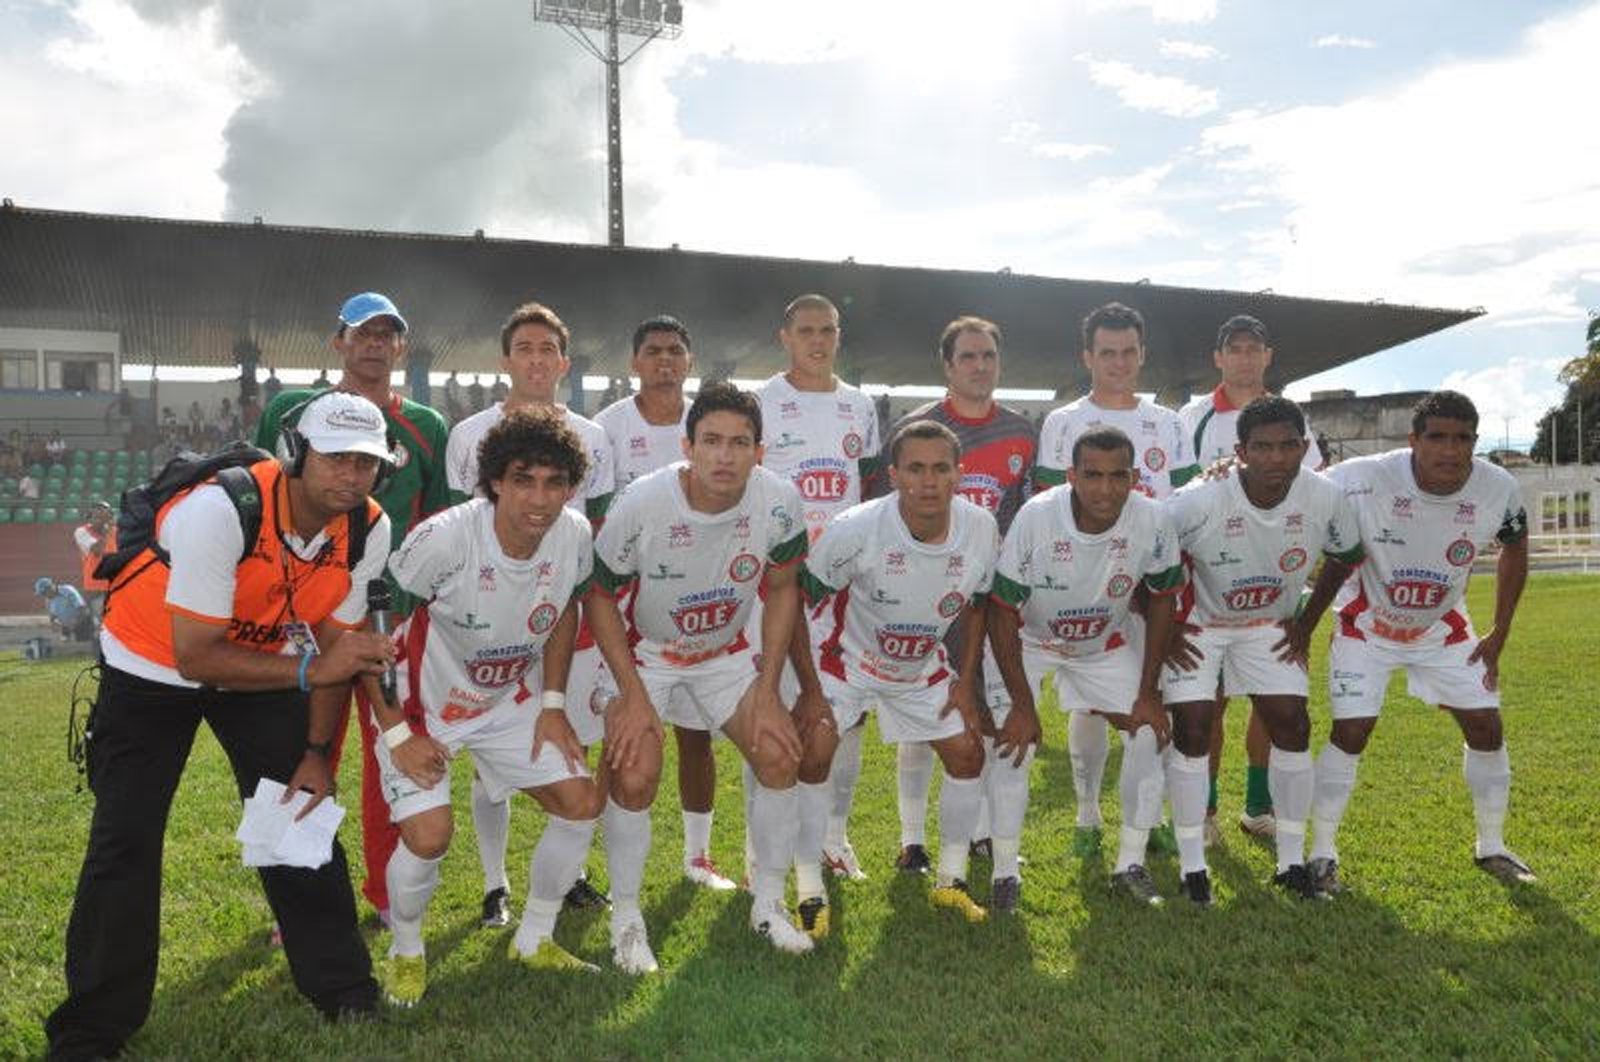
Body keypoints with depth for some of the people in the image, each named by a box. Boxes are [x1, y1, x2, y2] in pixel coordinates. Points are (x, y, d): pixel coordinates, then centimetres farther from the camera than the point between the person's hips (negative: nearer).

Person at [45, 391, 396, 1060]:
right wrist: (310, 670, -38)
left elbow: (335, 645, -6)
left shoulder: (369, 530, -19)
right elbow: (195, 658, -31)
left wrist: (317, 752, -6)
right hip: (153, 663, -4)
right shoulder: (219, 509, -35)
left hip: (260, 662, 4)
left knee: (303, 815, 0)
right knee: (124, 842, -5)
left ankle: (345, 993, 14)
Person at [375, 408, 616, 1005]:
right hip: (423, 707, -5)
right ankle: (405, 954, 14)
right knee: (429, 834, -19)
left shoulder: (575, 536, -16)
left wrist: (552, 704, 0)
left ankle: (533, 942, 22)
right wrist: (397, 733, -21)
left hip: (511, 700, 5)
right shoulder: (444, 538, -30)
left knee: (583, 803, -1)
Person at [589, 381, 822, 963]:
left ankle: (768, 904, 14)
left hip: (728, 652, 3)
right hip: (644, 652, -2)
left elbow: (782, 590, -5)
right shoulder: (642, 502, -27)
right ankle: (626, 919, 6)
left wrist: (767, 691, -9)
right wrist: (634, 695, -19)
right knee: (635, 776, -18)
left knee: (780, 757, -9)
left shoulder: (779, 501, -21)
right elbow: (598, 595, -14)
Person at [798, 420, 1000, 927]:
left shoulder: (981, 529, -18)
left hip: (924, 668, 4)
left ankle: (951, 881, 23)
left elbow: (977, 605, 0)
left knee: (968, 753, 4)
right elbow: (800, 598, -18)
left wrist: (966, 682, 0)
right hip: (846, 658, -4)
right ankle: (810, 893, 1)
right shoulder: (855, 529, -30)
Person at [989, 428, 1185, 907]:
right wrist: (1021, 704, -22)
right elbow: (1002, 612, -24)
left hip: (1107, 641, 3)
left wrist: (1148, 692, -7)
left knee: (1149, 732, -5)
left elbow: (1161, 601, -7)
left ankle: (1130, 865, 11)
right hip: (1028, 638, -3)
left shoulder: (1152, 521, -24)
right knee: (1012, 741, -15)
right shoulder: (1036, 517, -32)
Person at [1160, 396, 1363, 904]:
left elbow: (1345, 558, 4)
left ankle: (1292, 860, 15)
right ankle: (1192, 866, 4)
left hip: (1272, 626, 4)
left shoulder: (1325, 499, -18)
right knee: (1193, 730, -10)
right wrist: (1163, 628, -14)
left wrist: (1306, 624, 4)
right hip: (1197, 623, -3)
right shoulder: (1198, 502, -31)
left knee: (1292, 726, -2)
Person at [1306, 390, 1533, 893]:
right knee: (1350, 733, -9)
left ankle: (1492, 847, 26)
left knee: (1486, 726, 4)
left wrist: (1499, 635, 3)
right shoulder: (1364, 482, -32)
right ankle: (1322, 854, 5)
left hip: (1443, 627, 4)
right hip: (1367, 625, -4)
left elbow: (1514, 550, 3)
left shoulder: (1498, 490, -18)